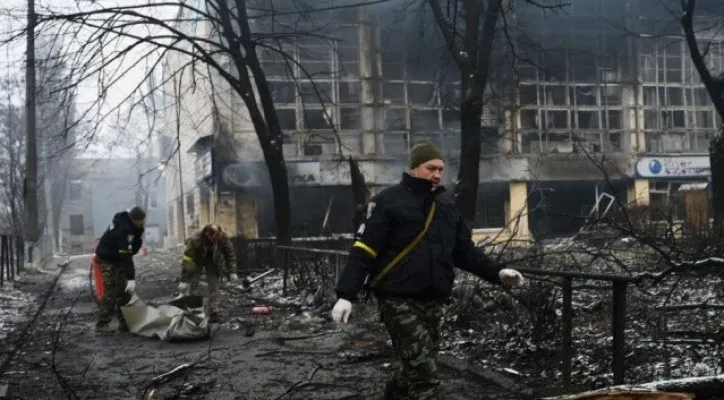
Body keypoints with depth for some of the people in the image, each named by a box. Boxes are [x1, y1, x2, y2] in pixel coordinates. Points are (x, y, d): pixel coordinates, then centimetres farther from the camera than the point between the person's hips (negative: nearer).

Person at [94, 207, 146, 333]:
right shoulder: (124, 230, -34)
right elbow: (126, 256, -37)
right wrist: (131, 278, -37)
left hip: (119, 258, 9)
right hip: (108, 260, -9)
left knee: (125, 291, 7)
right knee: (112, 291, -11)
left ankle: (124, 322, 13)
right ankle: (102, 324, -2)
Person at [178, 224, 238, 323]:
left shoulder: (223, 238, -28)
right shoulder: (195, 239, -36)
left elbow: (230, 254, -14)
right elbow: (187, 259, -34)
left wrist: (232, 272, -17)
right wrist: (184, 280, -35)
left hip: (213, 262, 2)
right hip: (196, 261, -2)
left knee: (214, 286, -6)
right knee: (193, 286, -8)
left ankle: (213, 312, -2)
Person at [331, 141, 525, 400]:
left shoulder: (446, 205, 13)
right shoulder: (389, 202, -7)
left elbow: (465, 251, 18)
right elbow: (364, 250, -11)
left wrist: (496, 273, 6)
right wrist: (346, 294, -19)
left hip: (433, 301, 7)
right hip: (399, 299, -7)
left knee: (415, 368, 16)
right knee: (424, 374, -11)